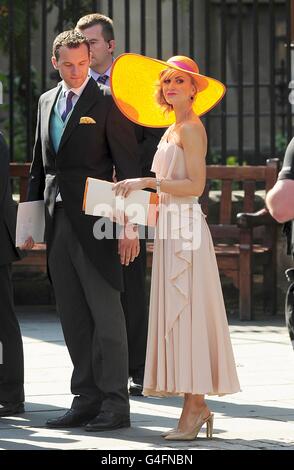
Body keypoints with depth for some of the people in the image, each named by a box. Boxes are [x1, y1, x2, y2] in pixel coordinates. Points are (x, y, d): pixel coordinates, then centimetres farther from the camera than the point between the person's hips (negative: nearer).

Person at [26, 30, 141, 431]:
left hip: (94, 224, -6)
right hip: (57, 222, 6)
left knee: (105, 314, -5)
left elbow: (128, 167, -7)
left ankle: (115, 404, -2)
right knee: (73, 318, 8)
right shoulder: (47, 102, 15)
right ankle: (87, 399, 14)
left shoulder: (108, 102, -4)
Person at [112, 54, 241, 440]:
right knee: (178, 317, 9)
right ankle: (197, 405, 12)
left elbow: (195, 185, -17)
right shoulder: (173, 129, 19)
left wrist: (148, 181, -20)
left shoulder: (191, 128, -9)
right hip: (171, 230, 10)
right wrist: (137, 191, 13)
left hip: (186, 230, -10)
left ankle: (193, 408, -9)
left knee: (187, 315, -9)